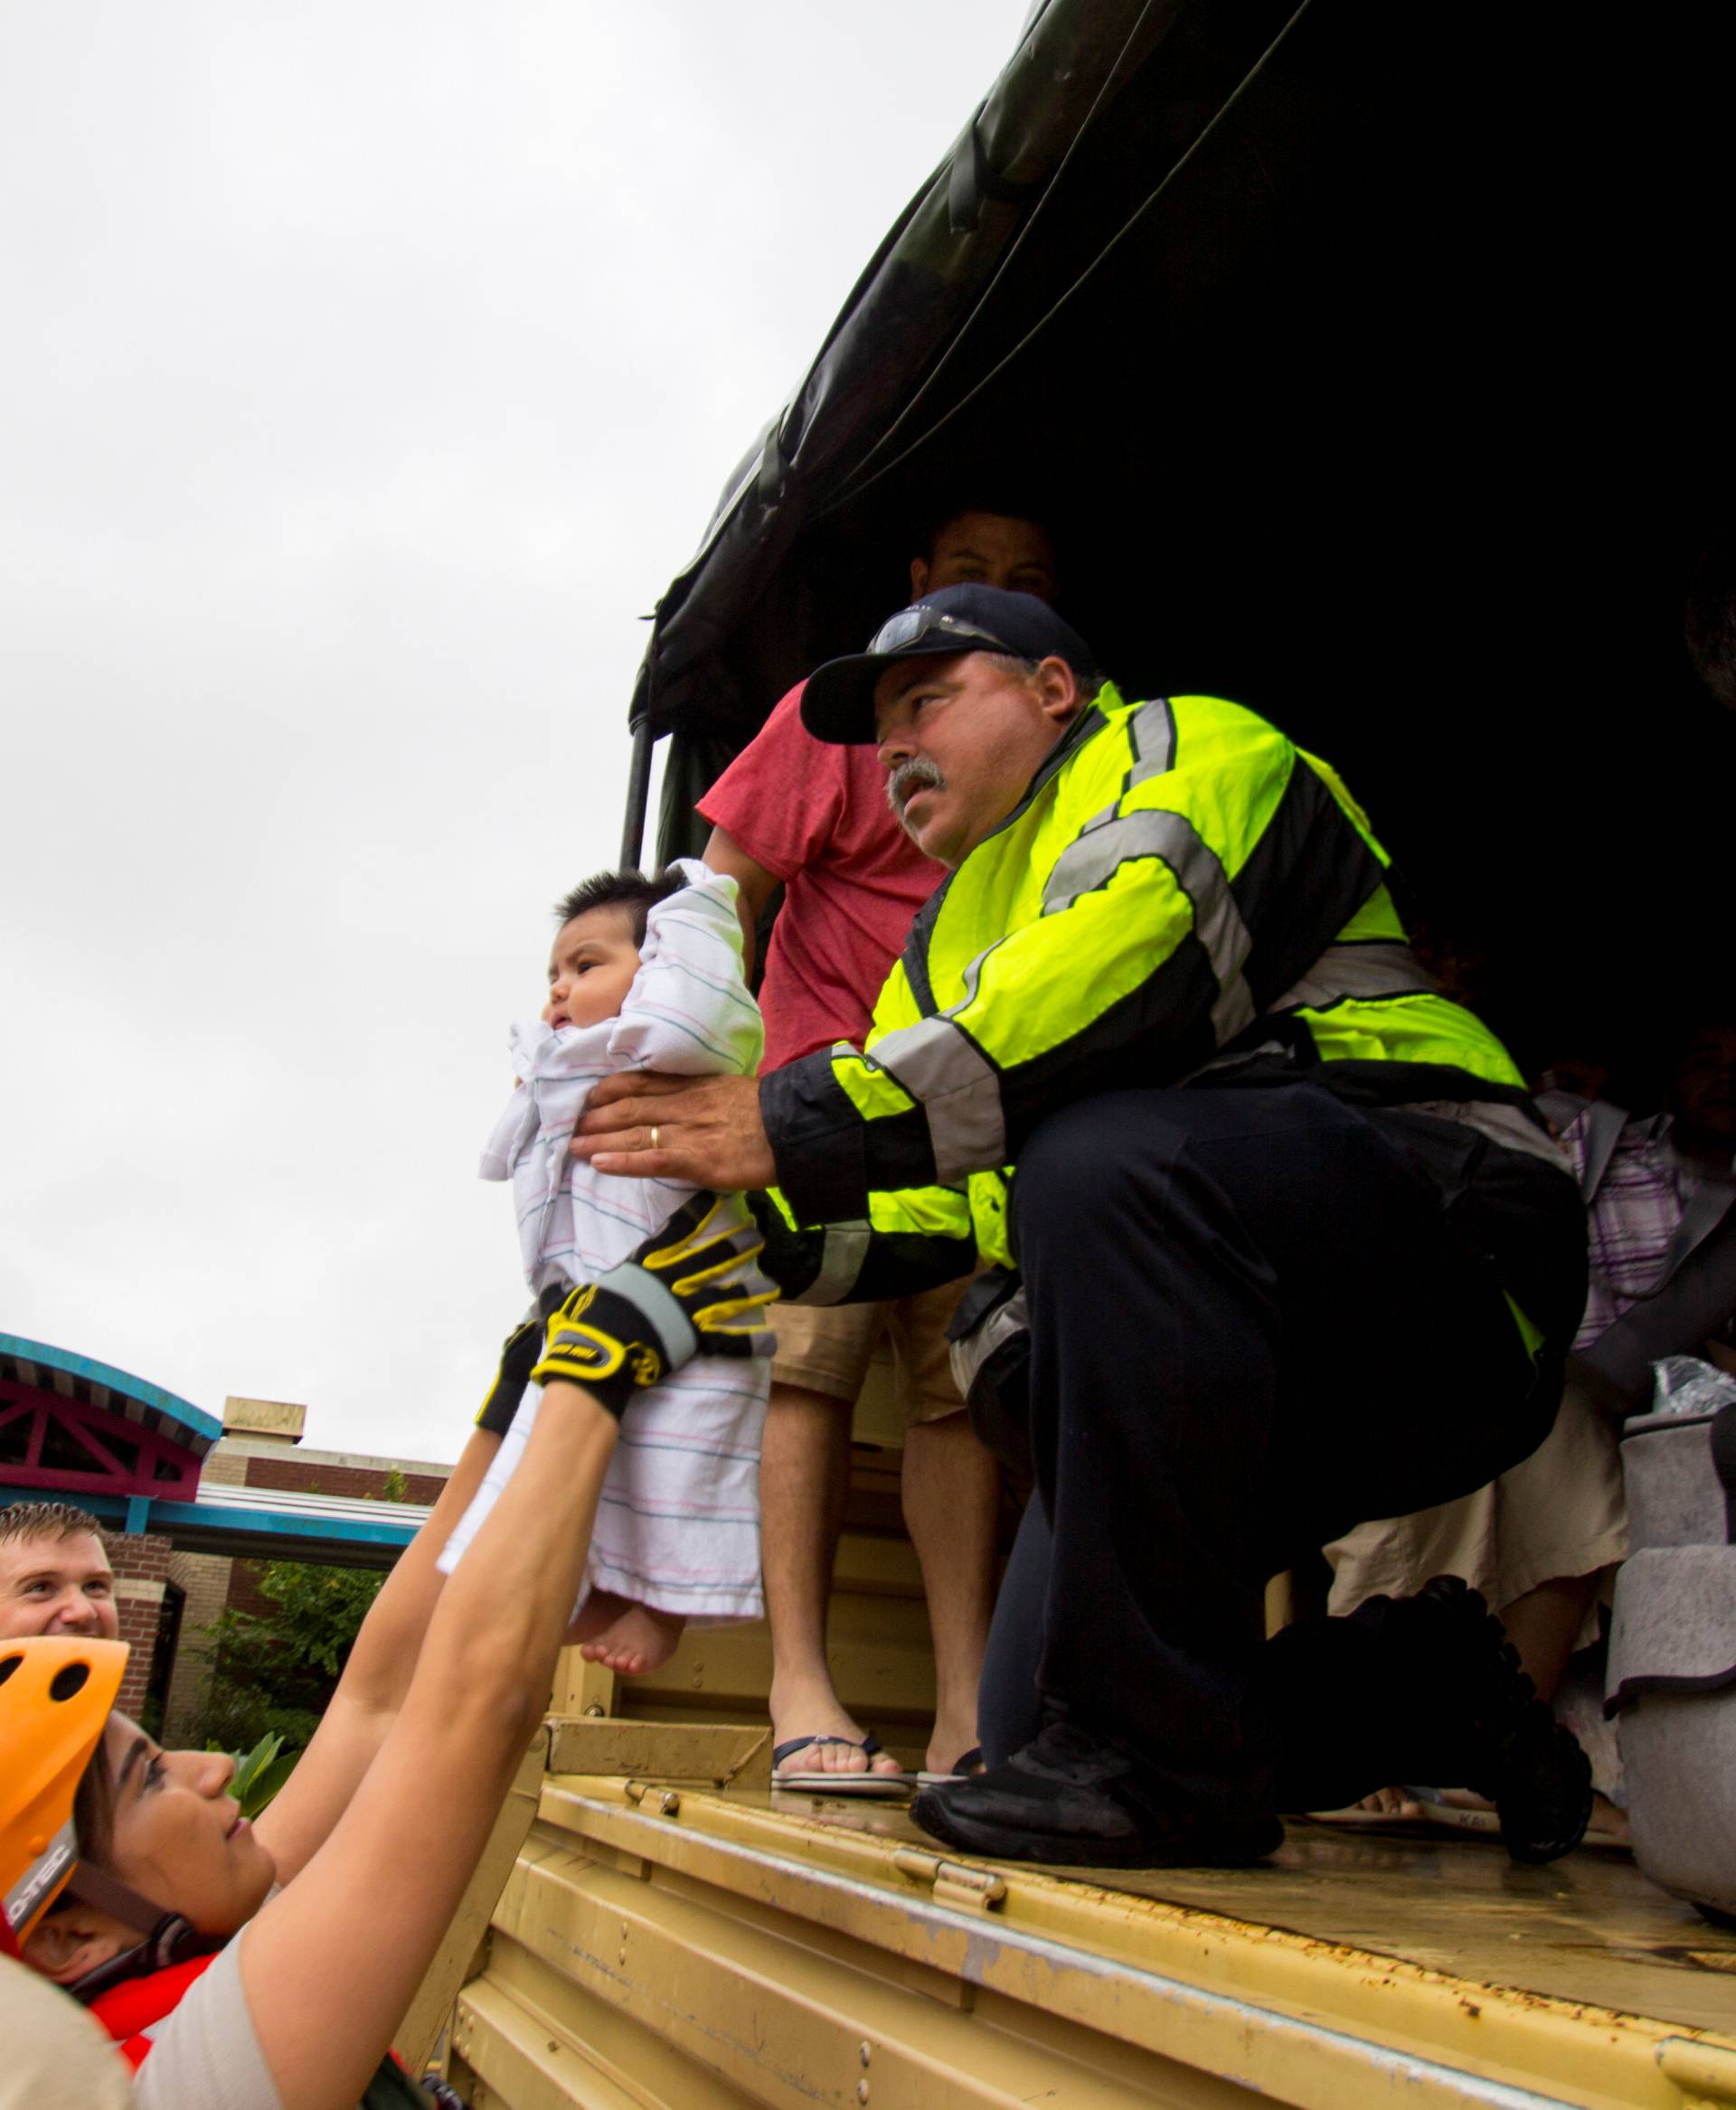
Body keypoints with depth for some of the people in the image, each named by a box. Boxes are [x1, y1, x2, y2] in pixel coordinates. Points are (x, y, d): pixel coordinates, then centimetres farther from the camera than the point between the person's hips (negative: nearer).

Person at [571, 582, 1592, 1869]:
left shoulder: (1186, 750, 2)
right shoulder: (954, 952, 25)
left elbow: (1139, 966, -21)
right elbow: (929, 1207, 14)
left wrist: (807, 1125, -24)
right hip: (1230, 1366, 8)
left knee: (1100, 1161, -36)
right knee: (1031, 1722, 2)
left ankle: (1157, 1750, -23)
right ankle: (1428, 1686, 22)